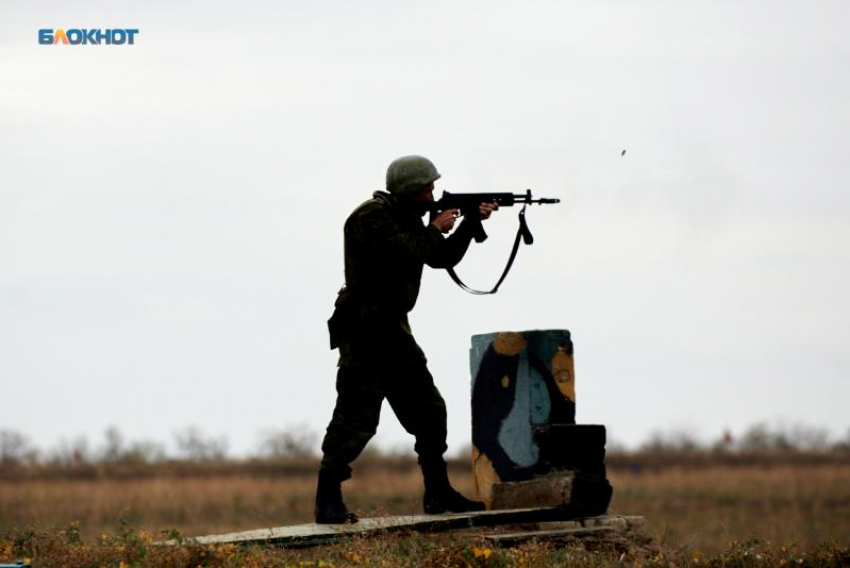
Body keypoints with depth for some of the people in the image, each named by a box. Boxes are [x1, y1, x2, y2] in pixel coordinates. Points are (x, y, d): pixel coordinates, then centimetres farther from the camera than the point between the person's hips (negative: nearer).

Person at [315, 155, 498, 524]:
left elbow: (444, 258, 20)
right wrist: (435, 229, -10)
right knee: (356, 415, -14)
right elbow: (405, 252, -26)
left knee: (428, 410, 13)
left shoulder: (407, 218, 16)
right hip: (364, 331, -10)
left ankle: (439, 494, 21)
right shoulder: (371, 217, -13)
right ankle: (328, 501, -13)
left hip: (393, 330, 10)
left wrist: (471, 223, 9)